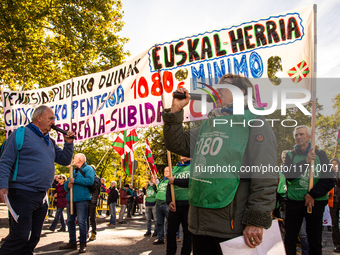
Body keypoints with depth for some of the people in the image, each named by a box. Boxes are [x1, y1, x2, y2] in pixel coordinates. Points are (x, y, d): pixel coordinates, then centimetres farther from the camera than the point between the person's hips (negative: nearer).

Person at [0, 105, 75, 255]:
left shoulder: (50, 141, 19)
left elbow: (64, 160, 21)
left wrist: (68, 144, 4)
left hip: (42, 196, 8)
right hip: (23, 193, -8)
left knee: (34, 237, 11)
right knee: (21, 235, -11)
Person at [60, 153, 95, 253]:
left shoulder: (88, 169, 2)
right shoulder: (74, 171, 26)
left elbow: (90, 181, -17)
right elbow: (65, 185, 25)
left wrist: (74, 180, -11)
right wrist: (68, 185, -1)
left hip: (82, 199, -8)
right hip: (71, 199, 8)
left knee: (81, 222, -9)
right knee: (70, 221, 10)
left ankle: (83, 244, -3)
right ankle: (72, 243, 19)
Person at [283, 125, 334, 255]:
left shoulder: (320, 154, 7)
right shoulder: (290, 155, 8)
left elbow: (329, 180, 0)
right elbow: (288, 175, -10)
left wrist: (312, 194, -12)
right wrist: (306, 161, -18)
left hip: (316, 202, 0)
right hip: (294, 202, 0)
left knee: (315, 242, 3)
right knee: (289, 239, 2)